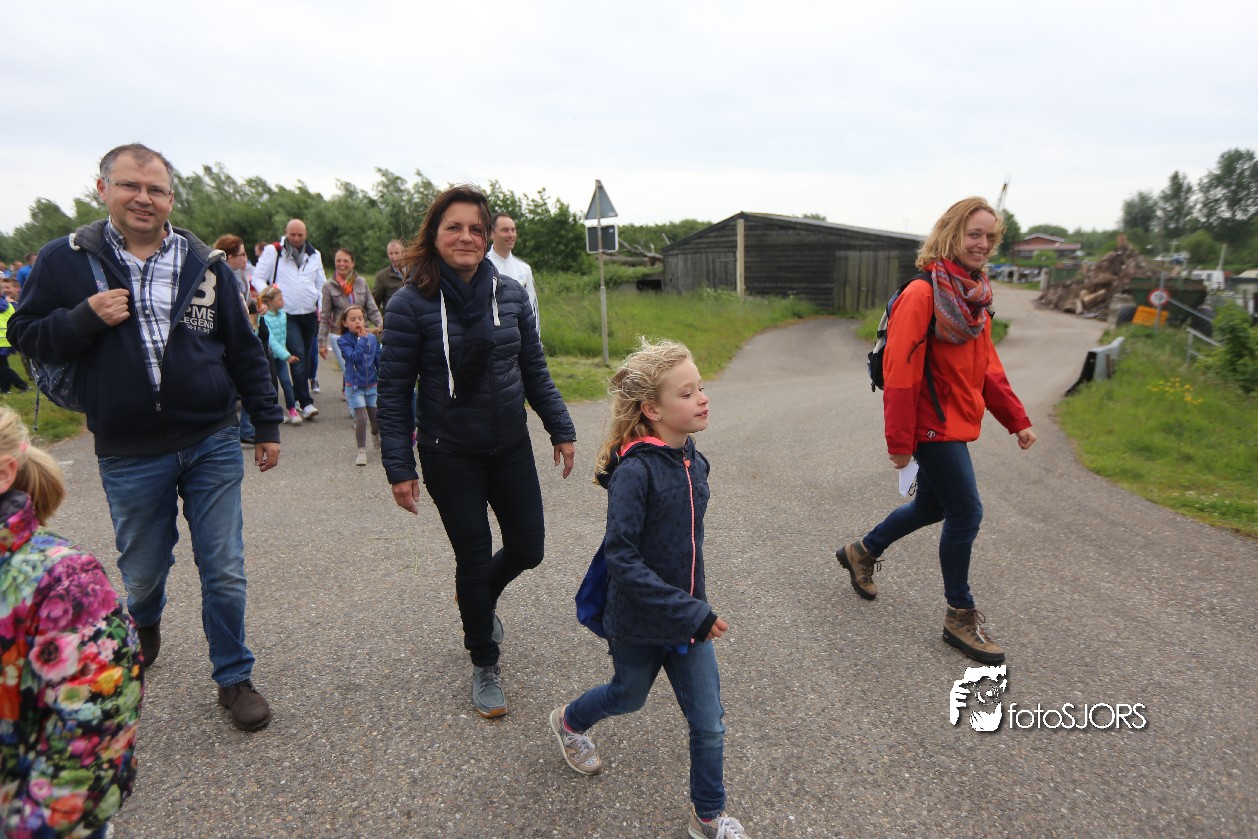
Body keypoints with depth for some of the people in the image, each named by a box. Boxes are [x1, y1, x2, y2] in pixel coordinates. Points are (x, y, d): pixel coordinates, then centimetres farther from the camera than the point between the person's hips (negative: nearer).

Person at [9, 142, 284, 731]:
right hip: (129, 457, 0)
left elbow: (244, 351, 6)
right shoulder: (66, 260, 1)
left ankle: (233, 678, 23)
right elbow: (27, 336, 5)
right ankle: (144, 627, 53)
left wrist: (266, 423, 6)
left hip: (213, 445, 0)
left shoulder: (205, 264, 3)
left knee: (225, 573, 4)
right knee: (143, 572, 17)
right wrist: (85, 317, -15)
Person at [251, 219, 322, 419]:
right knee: (298, 356, -16)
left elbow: (322, 284, 22)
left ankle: (297, 397, 22)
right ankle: (306, 403, -19)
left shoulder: (314, 255, 14)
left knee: (306, 358, 9)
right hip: (287, 315, -5)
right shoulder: (273, 252, 1)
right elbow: (258, 278, 2)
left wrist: (321, 307, 10)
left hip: (310, 314, 5)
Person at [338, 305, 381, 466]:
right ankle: (362, 451, 5)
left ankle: (377, 435, 44)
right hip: (354, 387, -3)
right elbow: (354, 357, -24)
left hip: (372, 385, 3)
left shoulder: (373, 338, 1)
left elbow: (379, 361, 7)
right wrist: (362, 339, -21)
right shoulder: (343, 340, -8)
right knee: (361, 418, -10)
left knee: (376, 417, 9)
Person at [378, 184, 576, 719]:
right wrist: (399, 468, -12)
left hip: (511, 446, 4)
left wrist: (560, 430, 7)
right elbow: (393, 392, -9)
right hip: (450, 456, -4)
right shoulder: (410, 304, -12)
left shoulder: (510, 294, -1)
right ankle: (484, 666, 29)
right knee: (473, 557, 6)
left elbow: (535, 370, 7)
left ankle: (483, 599, 46)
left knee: (527, 548, 10)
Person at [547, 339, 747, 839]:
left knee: (709, 723, 10)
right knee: (628, 697, 23)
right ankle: (569, 721, 55)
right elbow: (622, 559, -30)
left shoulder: (692, 460, -4)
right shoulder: (634, 471, -27)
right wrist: (690, 612, -29)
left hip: (690, 614, 5)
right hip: (640, 622, -5)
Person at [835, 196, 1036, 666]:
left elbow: (987, 368, 17)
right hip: (933, 427, -9)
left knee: (932, 505, 20)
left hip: (954, 425, 9)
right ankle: (960, 617, 14)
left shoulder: (974, 297, 10)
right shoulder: (922, 295, -18)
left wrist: (1016, 419, 13)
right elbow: (900, 372, -21)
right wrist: (899, 441, -21)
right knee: (966, 513, -3)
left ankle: (863, 552, 42)